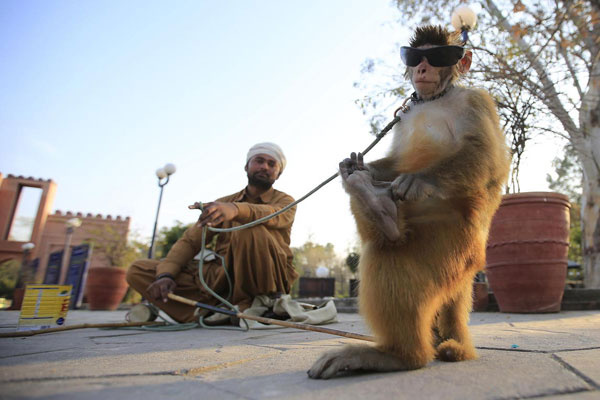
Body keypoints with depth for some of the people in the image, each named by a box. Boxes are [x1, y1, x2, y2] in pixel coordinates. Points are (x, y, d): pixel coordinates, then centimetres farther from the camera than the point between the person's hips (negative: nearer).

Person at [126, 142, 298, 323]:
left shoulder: (284, 201, 4)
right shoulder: (222, 204, 15)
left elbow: (273, 215, -22)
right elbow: (190, 240, 5)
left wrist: (236, 209, -43)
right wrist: (166, 274, -14)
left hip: (265, 279, -4)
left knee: (251, 228, -34)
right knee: (137, 270, -4)